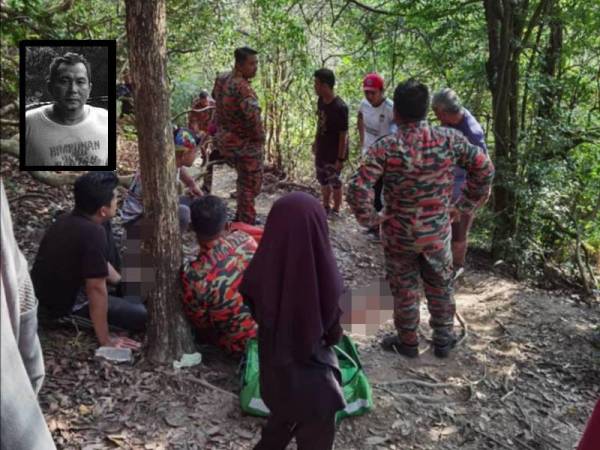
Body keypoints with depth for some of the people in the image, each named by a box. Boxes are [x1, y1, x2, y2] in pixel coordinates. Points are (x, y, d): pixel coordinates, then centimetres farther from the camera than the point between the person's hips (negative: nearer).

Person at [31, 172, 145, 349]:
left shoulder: (67, 220, 0)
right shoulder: (93, 233, -29)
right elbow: (96, 289, -29)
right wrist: (105, 341, -21)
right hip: (65, 306, -9)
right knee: (143, 316, -9)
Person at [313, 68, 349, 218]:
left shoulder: (340, 107, -27)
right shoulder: (321, 101, -3)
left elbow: (343, 135, -22)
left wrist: (340, 158, -19)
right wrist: (316, 142, 18)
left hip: (334, 153, -8)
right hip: (321, 150, 8)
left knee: (334, 182, 9)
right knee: (323, 180, 20)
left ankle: (335, 211, 28)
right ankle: (326, 207, 39)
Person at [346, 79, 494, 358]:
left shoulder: (385, 148, -21)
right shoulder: (449, 139, -12)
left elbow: (357, 189, -27)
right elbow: (485, 169, -3)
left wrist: (370, 218, -11)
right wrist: (464, 206, 5)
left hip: (398, 234, -2)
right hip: (438, 231, 2)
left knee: (404, 289, 17)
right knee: (440, 286, 22)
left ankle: (407, 342, 34)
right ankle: (443, 338, 38)